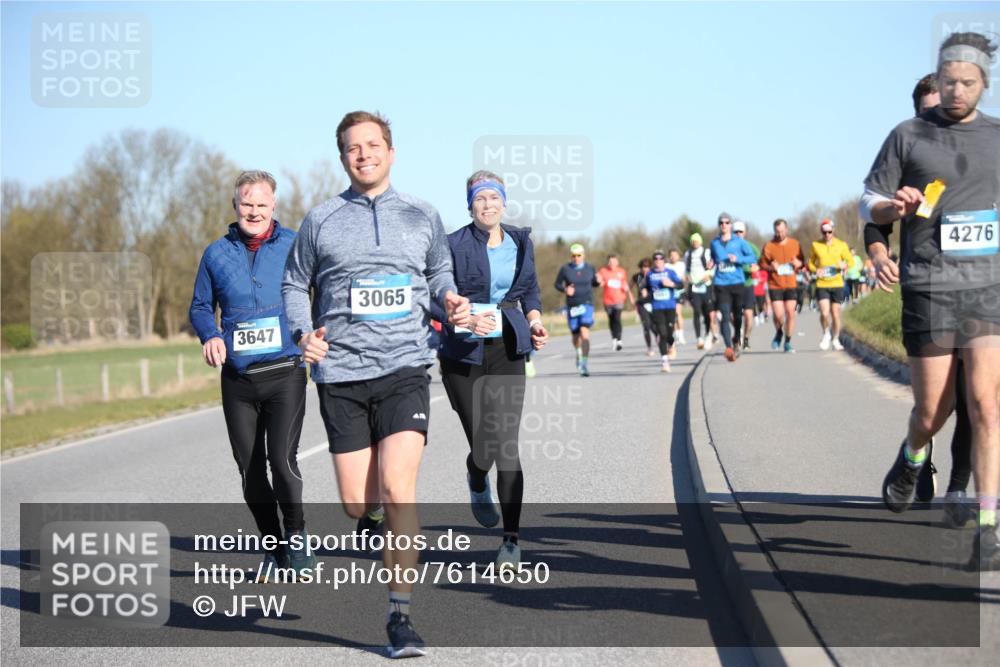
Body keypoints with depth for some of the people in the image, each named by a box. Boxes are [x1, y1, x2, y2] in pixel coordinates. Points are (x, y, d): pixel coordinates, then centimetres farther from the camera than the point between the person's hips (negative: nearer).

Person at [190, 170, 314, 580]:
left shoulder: (296, 246, 2)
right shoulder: (217, 253, 9)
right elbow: (200, 306, 16)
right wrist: (210, 336, -4)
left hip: (285, 373, -3)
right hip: (238, 379, 3)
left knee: (282, 459, -16)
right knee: (250, 468, 7)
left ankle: (296, 537, 7)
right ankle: (272, 547, 24)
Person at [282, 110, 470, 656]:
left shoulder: (421, 216, 10)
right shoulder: (320, 220, 7)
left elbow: (440, 271, 23)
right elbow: (295, 284, 15)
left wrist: (450, 300, 1)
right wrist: (303, 333, -3)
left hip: (404, 369, -1)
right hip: (341, 373, 1)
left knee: (396, 489, -17)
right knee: (357, 505, 0)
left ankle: (400, 615, -9)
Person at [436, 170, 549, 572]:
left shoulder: (520, 242, 7)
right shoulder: (454, 245, -6)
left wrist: (535, 320, 2)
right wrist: (467, 319, -25)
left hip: (507, 350, 2)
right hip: (463, 353, -2)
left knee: (505, 444, -9)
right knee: (481, 446, 1)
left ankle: (511, 541, -4)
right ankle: (477, 484, 41)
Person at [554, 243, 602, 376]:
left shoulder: (589, 268, 3)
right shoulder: (565, 269, -1)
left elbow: (594, 283, 16)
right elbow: (557, 284, 5)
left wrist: (598, 281, -6)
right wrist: (564, 289, -15)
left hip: (587, 304, -1)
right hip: (572, 306, 1)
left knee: (584, 333, -18)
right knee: (575, 335, 12)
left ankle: (584, 364, -21)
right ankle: (579, 353, 47)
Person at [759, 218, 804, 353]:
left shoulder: (795, 244, 6)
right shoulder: (769, 246, -1)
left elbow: (802, 262, 15)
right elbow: (762, 263, 4)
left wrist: (799, 264, -8)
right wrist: (770, 267, -16)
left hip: (791, 285, 2)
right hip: (775, 285, -2)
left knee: (790, 314, -3)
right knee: (778, 315, -8)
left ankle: (788, 342, 11)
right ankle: (779, 333, 24)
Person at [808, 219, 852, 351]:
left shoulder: (841, 245, 2)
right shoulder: (816, 245, 3)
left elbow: (851, 261, 7)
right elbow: (811, 263, 13)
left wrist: (844, 265, -16)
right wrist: (816, 270, -8)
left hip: (837, 284, 1)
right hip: (822, 285, -1)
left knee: (835, 314, 6)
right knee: (824, 313, -15)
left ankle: (835, 339, 24)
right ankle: (826, 334, 13)